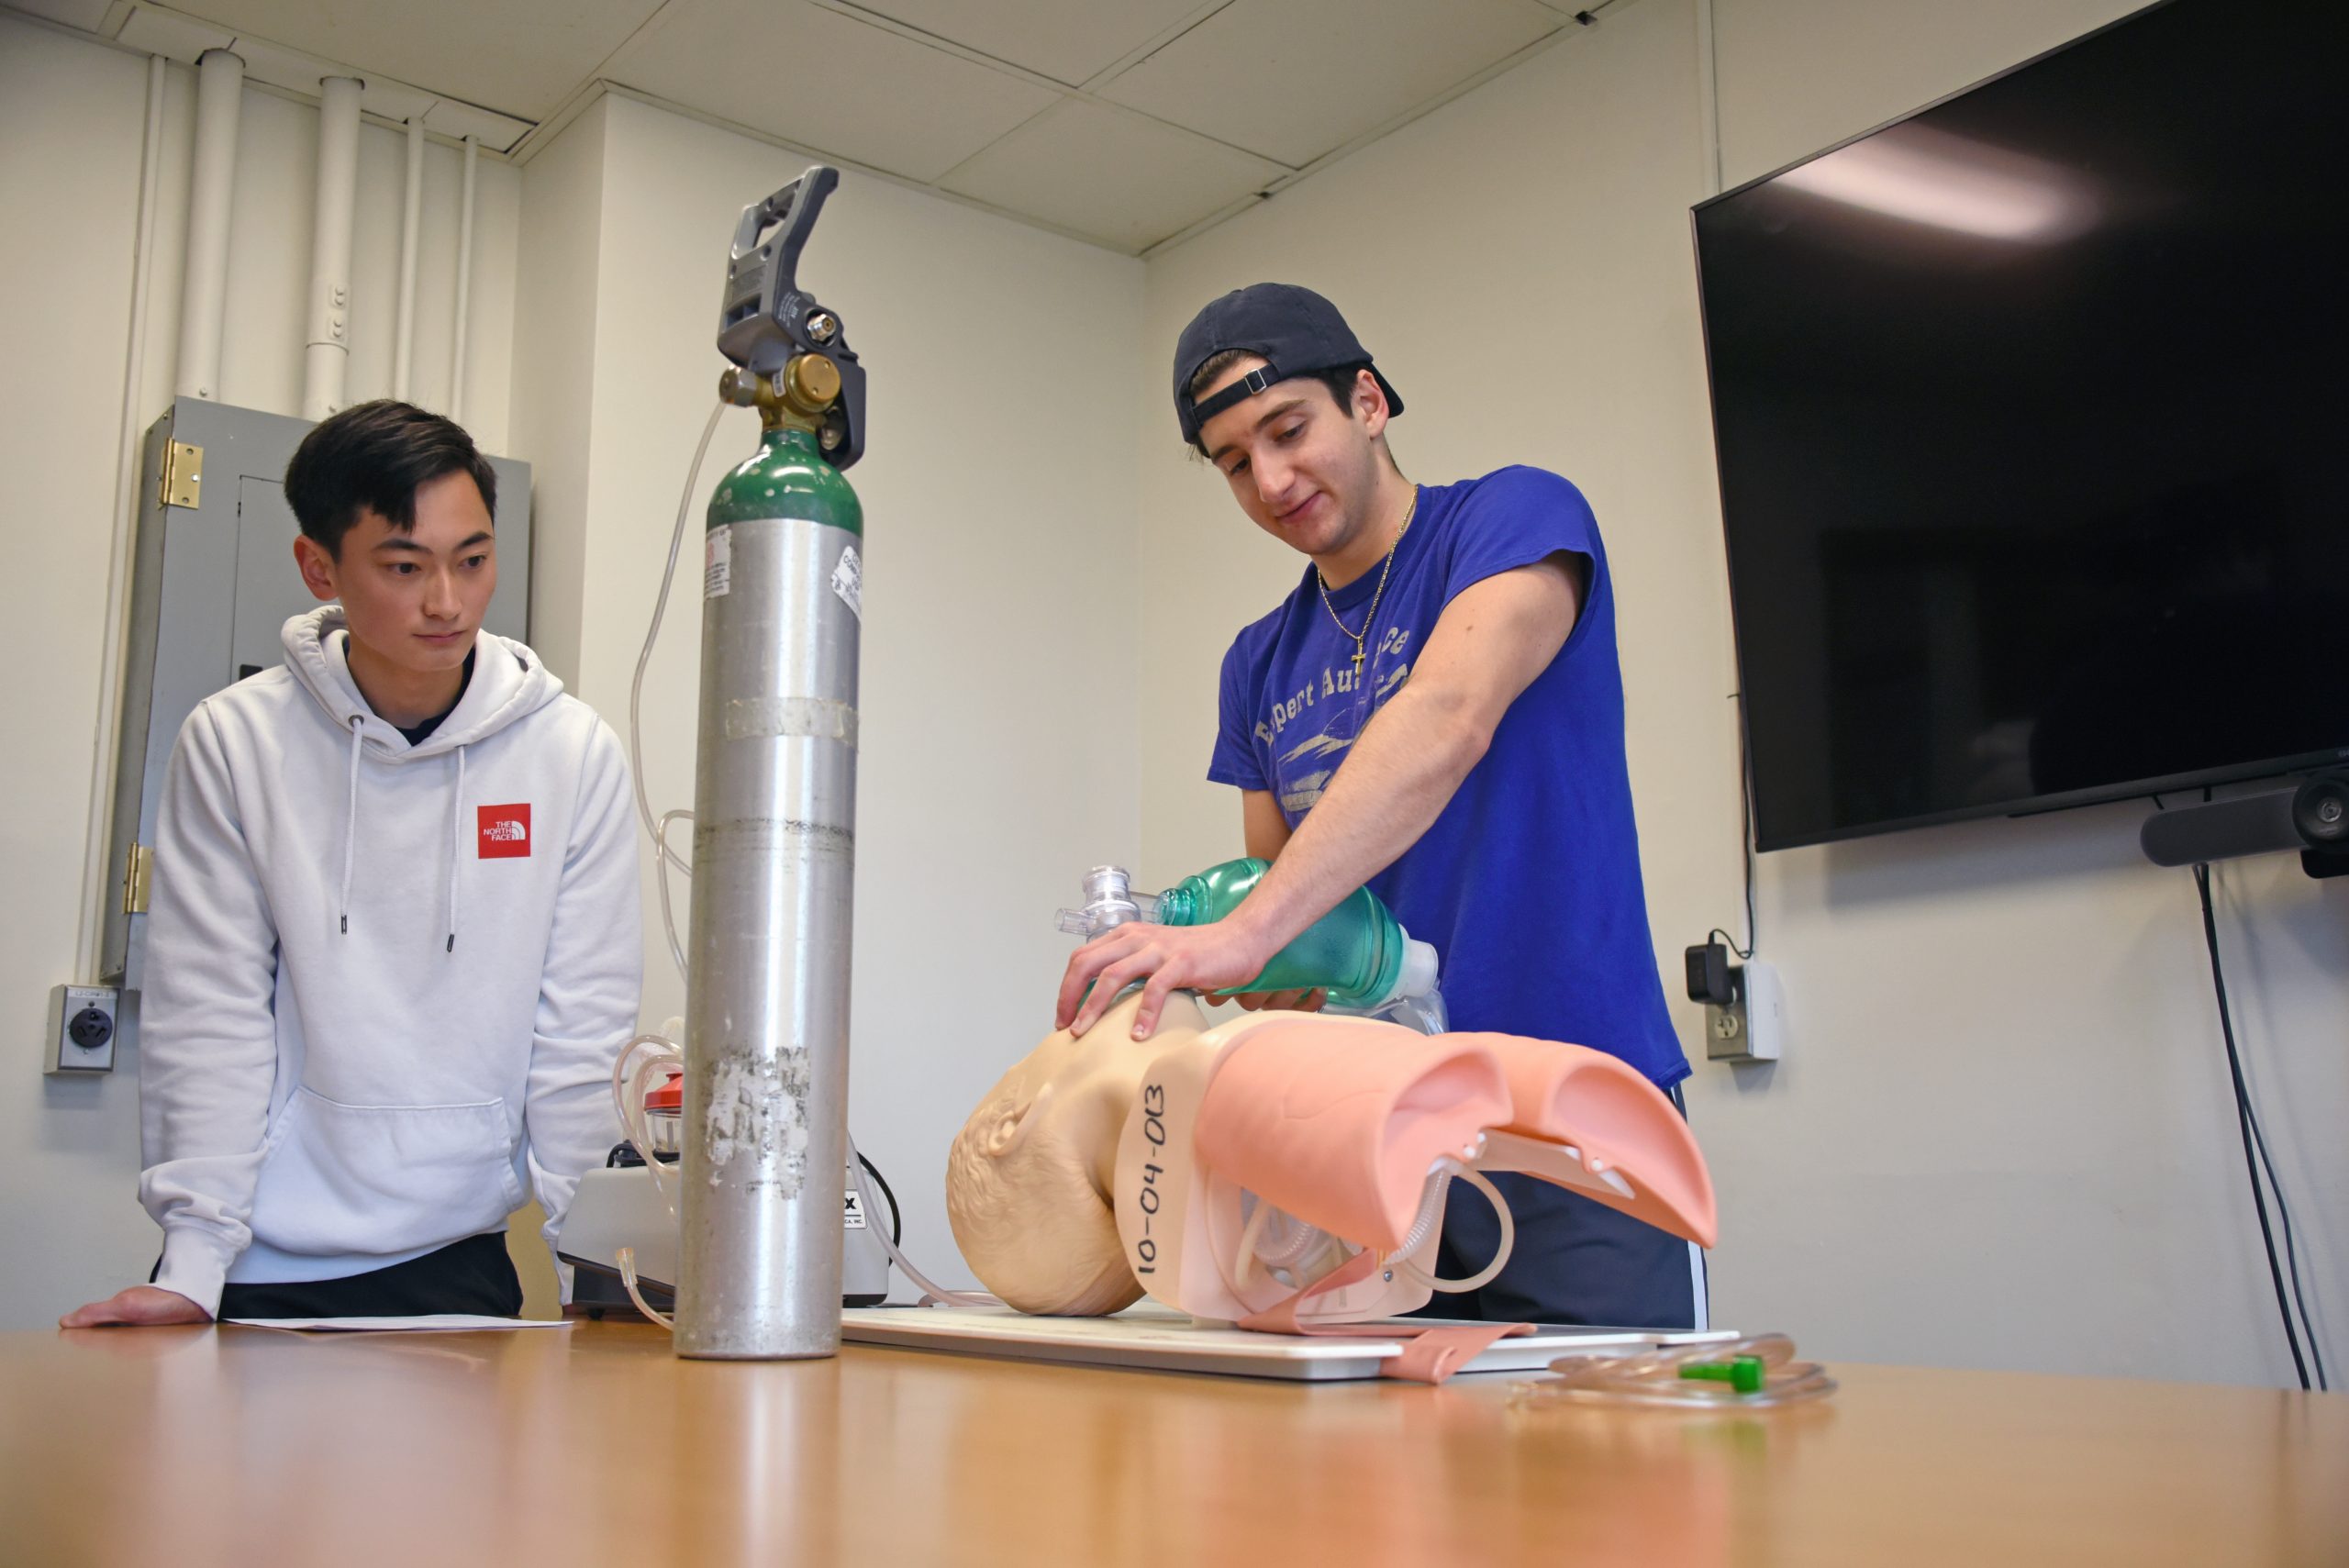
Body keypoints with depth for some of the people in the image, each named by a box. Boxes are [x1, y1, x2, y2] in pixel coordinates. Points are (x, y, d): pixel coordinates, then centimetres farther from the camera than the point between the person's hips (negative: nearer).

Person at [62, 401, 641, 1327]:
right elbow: (207, 1016, -4)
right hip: (261, 1269, 0)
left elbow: (581, 1027, -2)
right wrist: (193, 1264, -10)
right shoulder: (235, 743, -3)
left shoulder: (574, 753, -3)